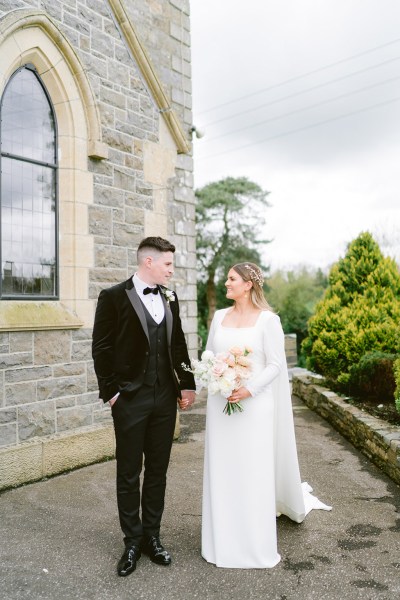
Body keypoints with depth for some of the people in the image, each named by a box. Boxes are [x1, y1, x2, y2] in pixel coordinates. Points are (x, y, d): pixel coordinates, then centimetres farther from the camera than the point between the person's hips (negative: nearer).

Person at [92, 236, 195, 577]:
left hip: (165, 400, 5)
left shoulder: (170, 299, 8)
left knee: (158, 471, 14)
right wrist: (110, 392, -10)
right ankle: (132, 542, 25)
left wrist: (187, 384, 8)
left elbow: (178, 345, 12)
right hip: (130, 399, -4)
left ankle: (152, 537, 30)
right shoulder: (114, 297, -7)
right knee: (129, 474, 9)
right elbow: (101, 349, -7)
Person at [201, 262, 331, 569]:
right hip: (220, 403, 5)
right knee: (222, 471, 10)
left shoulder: (267, 319, -7)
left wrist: (249, 389, -18)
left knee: (254, 472, 3)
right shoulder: (219, 316, 8)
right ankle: (223, 540, 26)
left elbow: (275, 364, -8)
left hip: (254, 404, -5)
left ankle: (256, 544, 22)